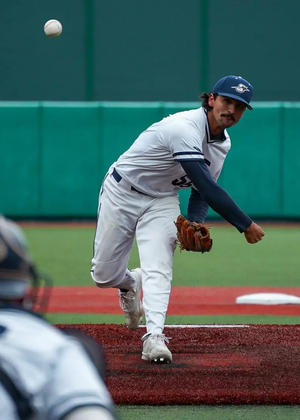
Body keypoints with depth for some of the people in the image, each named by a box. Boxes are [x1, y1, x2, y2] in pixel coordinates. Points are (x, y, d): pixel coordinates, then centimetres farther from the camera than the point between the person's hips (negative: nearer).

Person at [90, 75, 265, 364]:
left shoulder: (222, 143, -3)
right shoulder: (185, 129, -32)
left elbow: (201, 192, 6)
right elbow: (206, 187, -37)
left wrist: (195, 223, -15)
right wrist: (246, 226, -35)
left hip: (163, 201, 5)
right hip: (122, 193, -5)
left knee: (158, 269, -19)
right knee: (104, 275, 3)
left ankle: (154, 336, -29)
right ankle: (130, 283, 37)